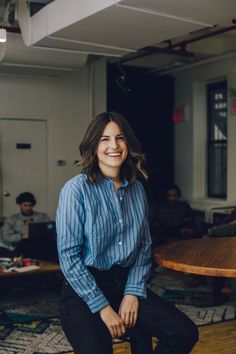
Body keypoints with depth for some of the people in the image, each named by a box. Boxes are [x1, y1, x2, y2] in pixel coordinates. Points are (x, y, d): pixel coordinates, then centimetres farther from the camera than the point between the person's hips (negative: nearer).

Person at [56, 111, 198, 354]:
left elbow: (144, 246, 9)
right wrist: (103, 307, -14)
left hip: (126, 282, 5)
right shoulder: (76, 189, -10)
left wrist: (133, 292, -5)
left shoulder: (137, 189, 6)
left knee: (185, 333, -13)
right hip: (83, 290, -4)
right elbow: (69, 256, -13)